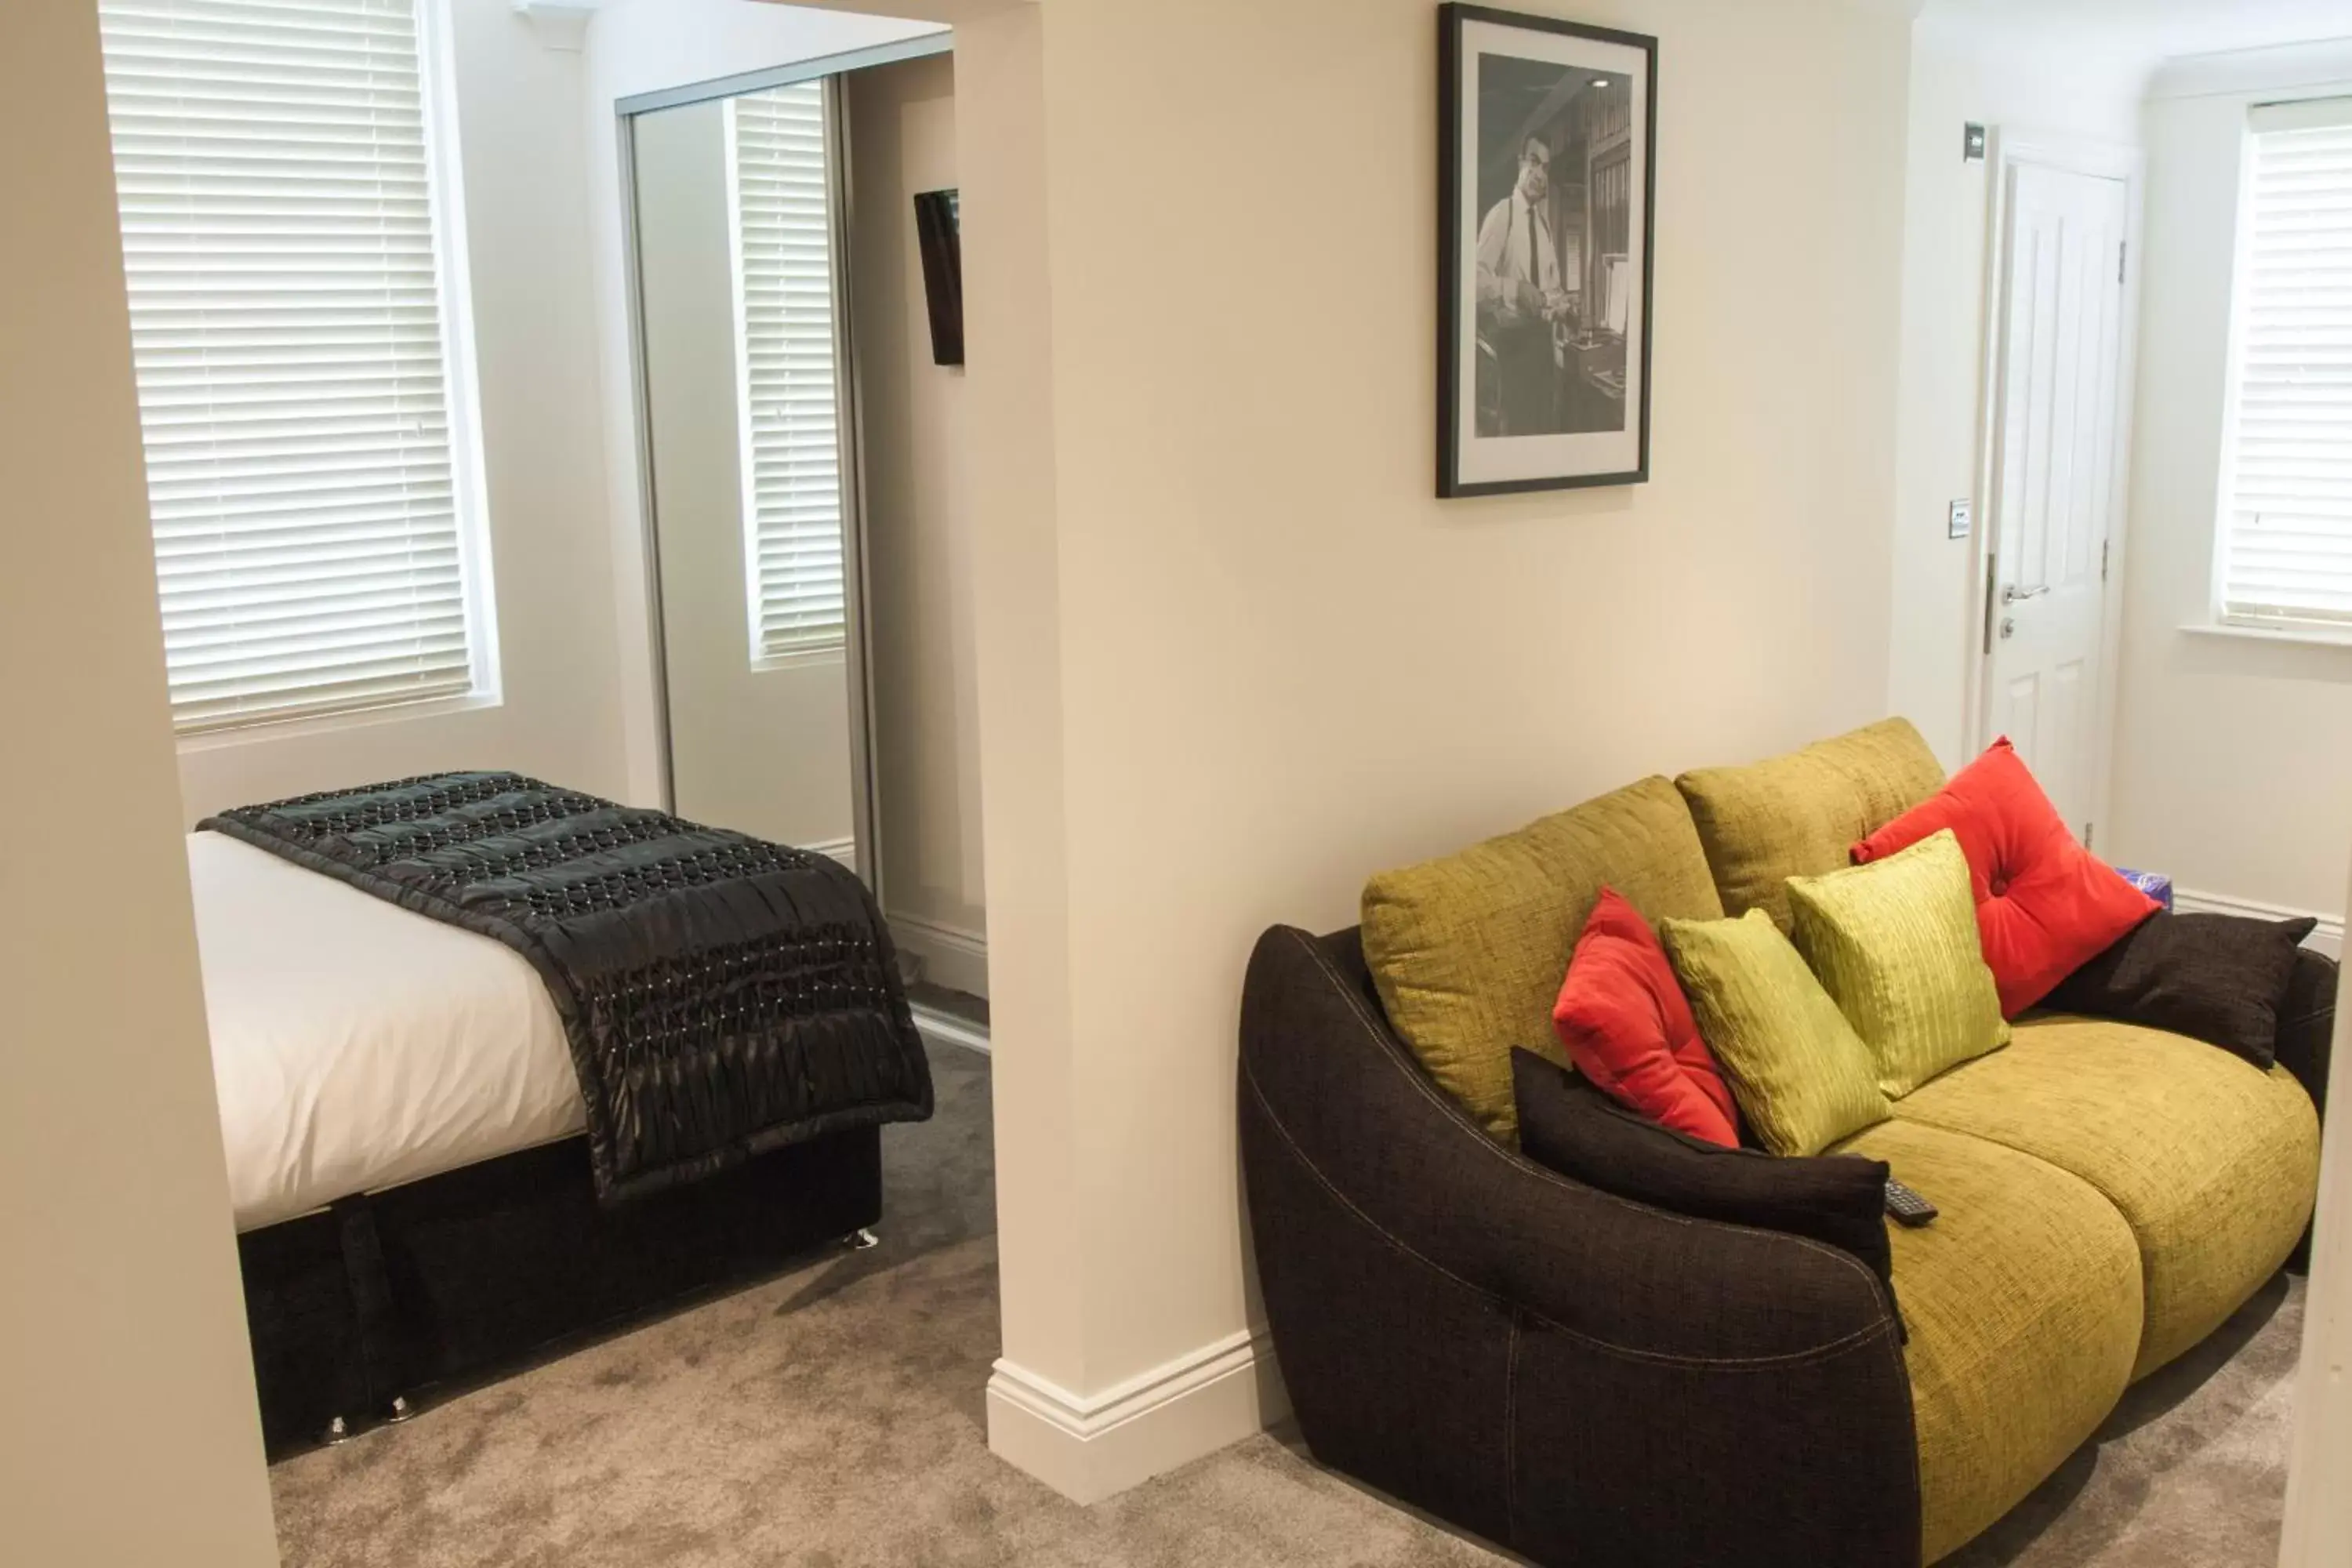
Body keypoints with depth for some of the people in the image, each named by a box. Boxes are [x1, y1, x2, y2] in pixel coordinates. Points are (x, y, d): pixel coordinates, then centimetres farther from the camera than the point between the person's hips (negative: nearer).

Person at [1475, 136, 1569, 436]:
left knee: (1545, 420, 12)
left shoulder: (1545, 222, 14)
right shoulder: (1500, 214, -10)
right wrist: (1517, 290, -32)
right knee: (1517, 422, -4)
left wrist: (1557, 302, -1)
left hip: (1541, 336, 7)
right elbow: (1479, 278, -19)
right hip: (1511, 337, -7)